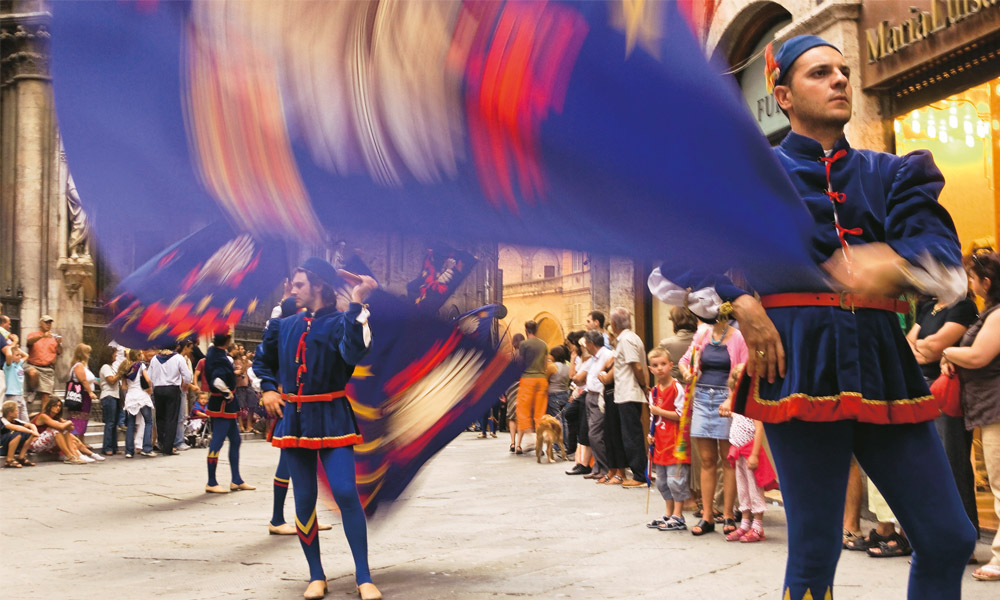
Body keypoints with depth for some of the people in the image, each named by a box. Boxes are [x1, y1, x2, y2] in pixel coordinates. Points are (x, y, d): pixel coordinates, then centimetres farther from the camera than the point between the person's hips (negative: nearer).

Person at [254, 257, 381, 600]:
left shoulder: (340, 323, -6)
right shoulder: (285, 326, 11)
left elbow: (354, 354, -27)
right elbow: (262, 359, 27)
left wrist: (356, 305, -30)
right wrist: (268, 389, 10)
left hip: (332, 418, -5)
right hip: (294, 418, 5)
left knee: (346, 493, -12)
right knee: (304, 500, 6)